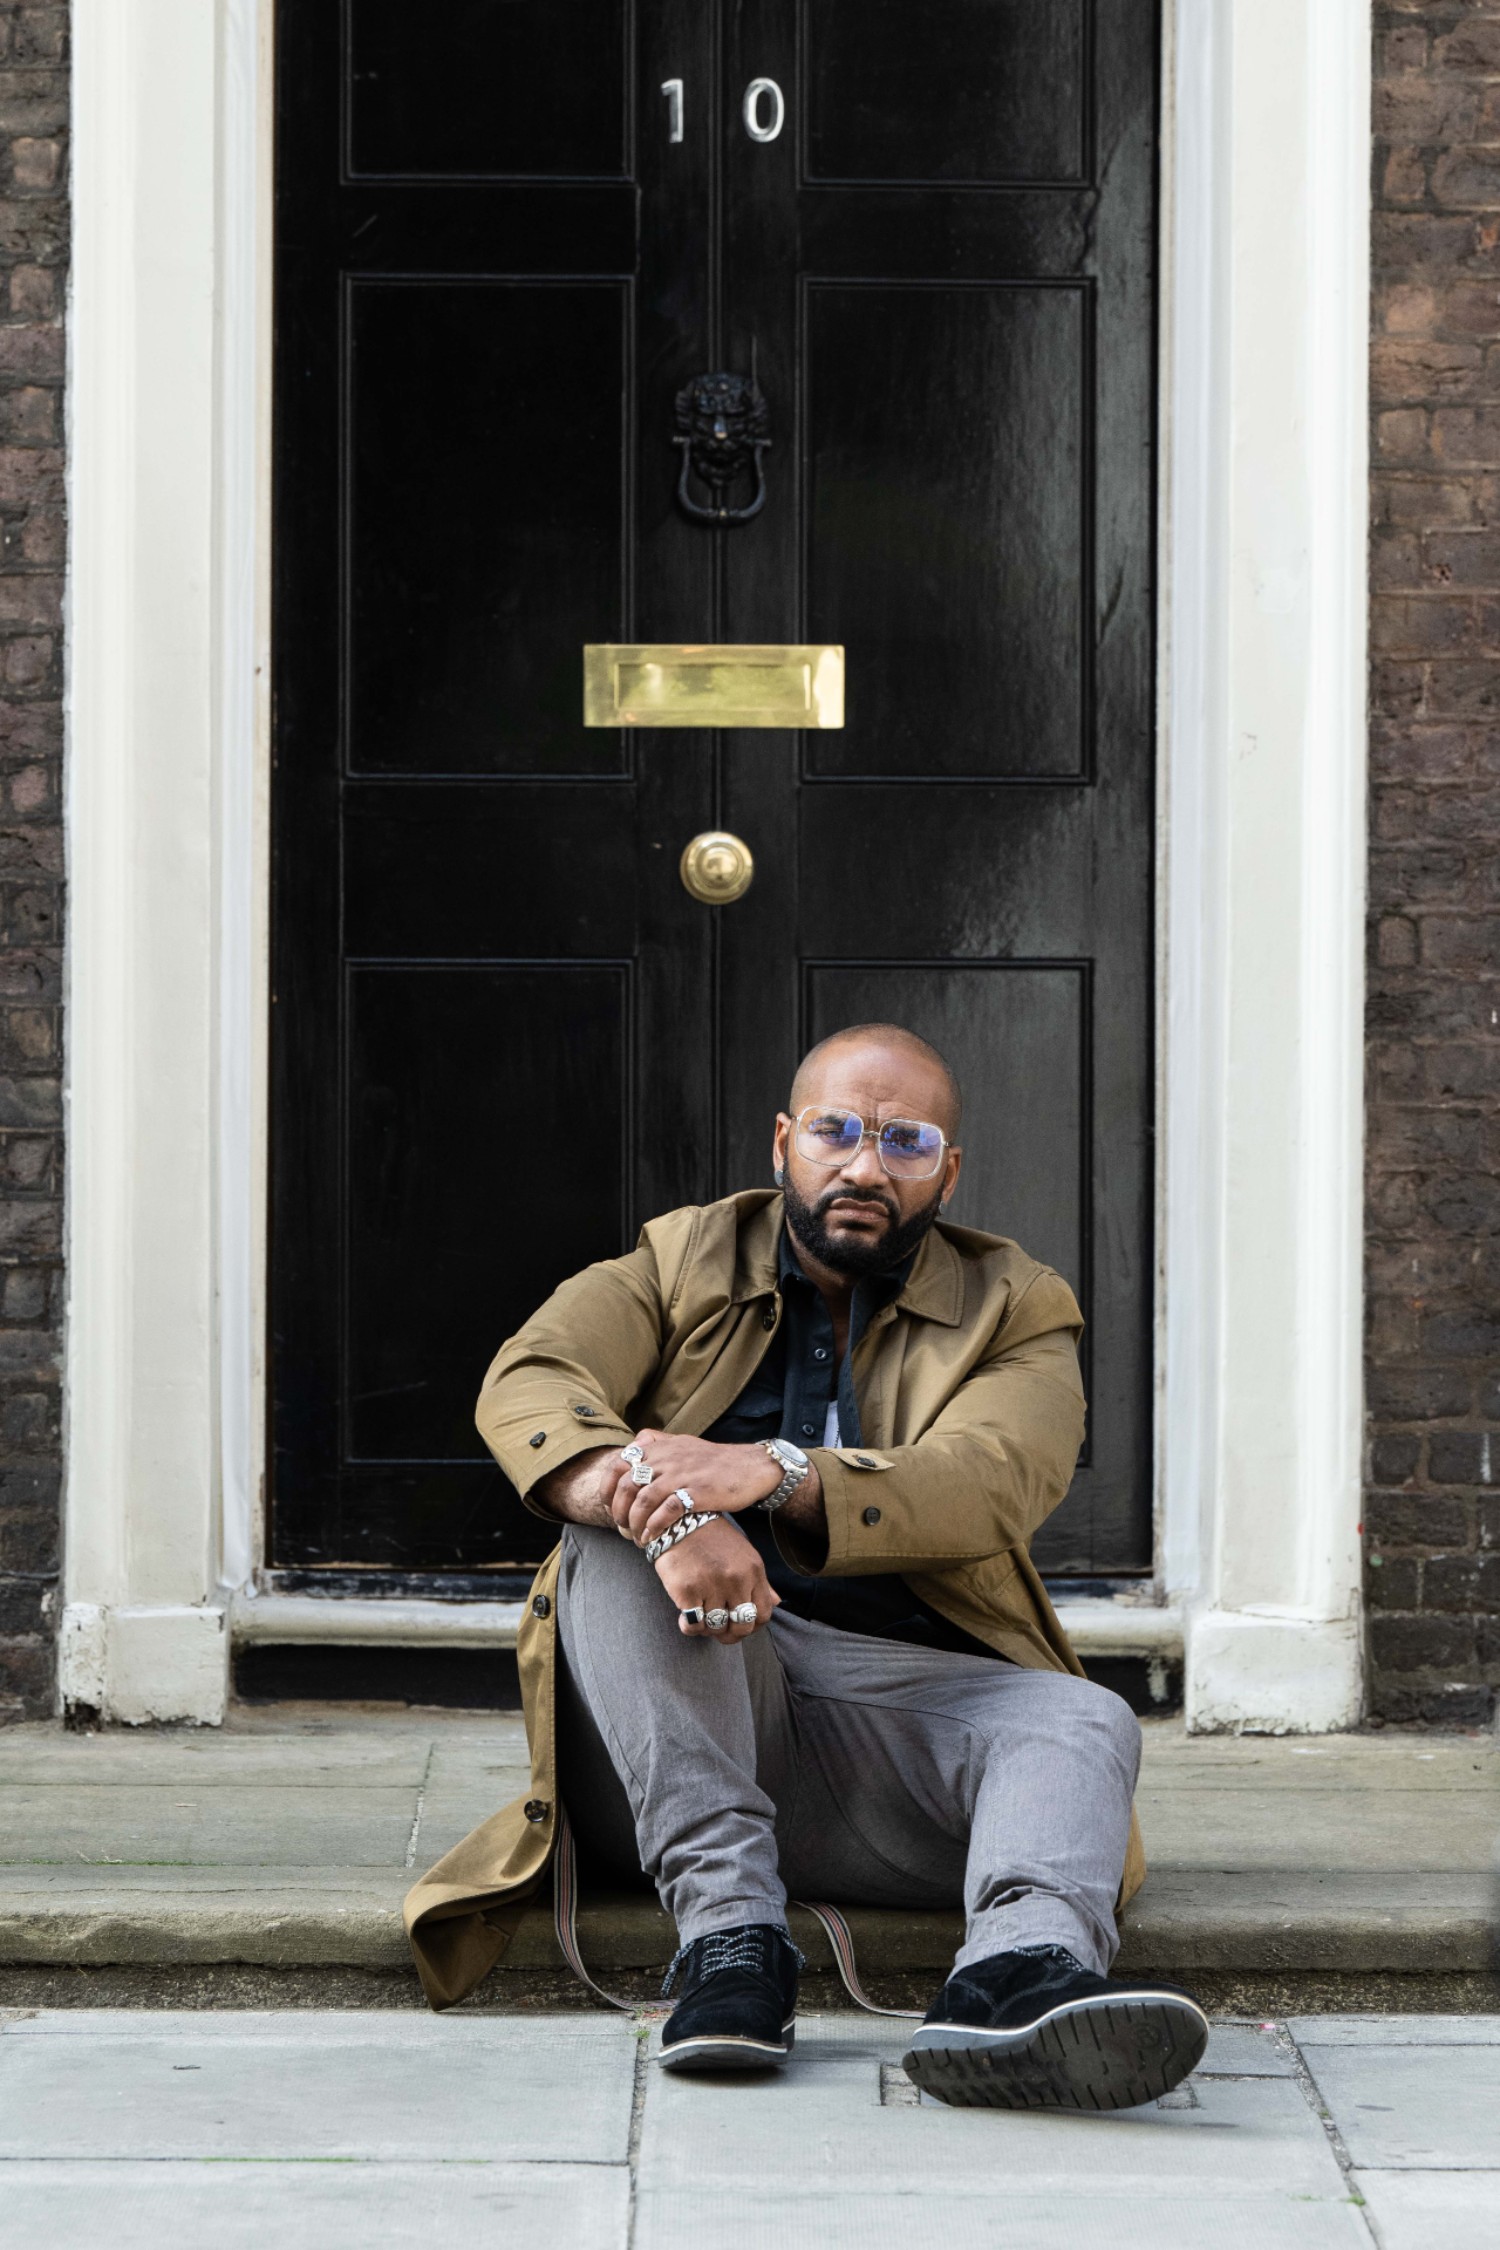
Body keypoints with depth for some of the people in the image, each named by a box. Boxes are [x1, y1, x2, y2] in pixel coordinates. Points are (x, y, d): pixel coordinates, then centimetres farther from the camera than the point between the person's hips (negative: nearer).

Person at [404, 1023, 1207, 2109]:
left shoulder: (1014, 1314, 13)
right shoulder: (681, 1269, 14)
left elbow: (988, 1487, -10)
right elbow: (525, 1388, -8)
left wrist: (773, 1473, -29)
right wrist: (671, 1519, -31)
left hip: (910, 1694, 0)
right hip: (677, 1723, 0)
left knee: (1087, 1724, -28)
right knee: (624, 1531, -26)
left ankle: (1021, 1968, -62)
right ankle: (727, 1922, -37)